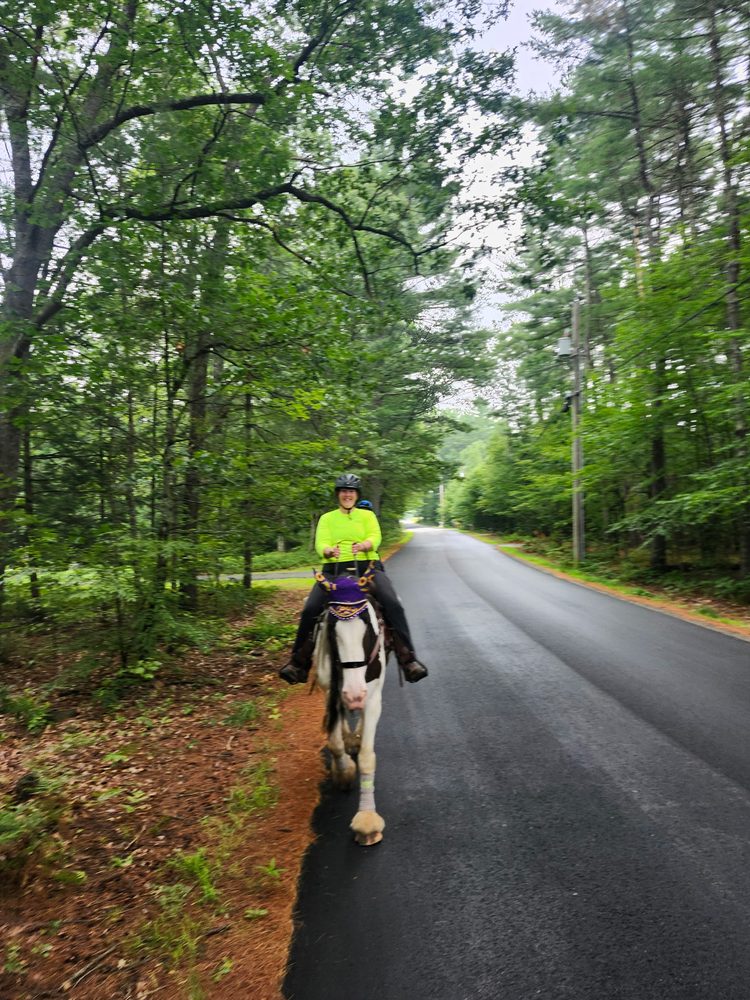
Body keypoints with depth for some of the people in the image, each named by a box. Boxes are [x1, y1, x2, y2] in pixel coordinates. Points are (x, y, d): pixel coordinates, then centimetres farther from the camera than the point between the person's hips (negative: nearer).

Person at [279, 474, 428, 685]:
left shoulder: (367, 515, 17)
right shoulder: (327, 518, 18)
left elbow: (375, 537, -2)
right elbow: (320, 543, 2)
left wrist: (363, 545, -26)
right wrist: (329, 550, -23)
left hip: (367, 566, 0)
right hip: (334, 569, 1)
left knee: (393, 605, -24)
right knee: (310, 609, -22)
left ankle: (408, 659, -17)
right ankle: (299, 662, -7)